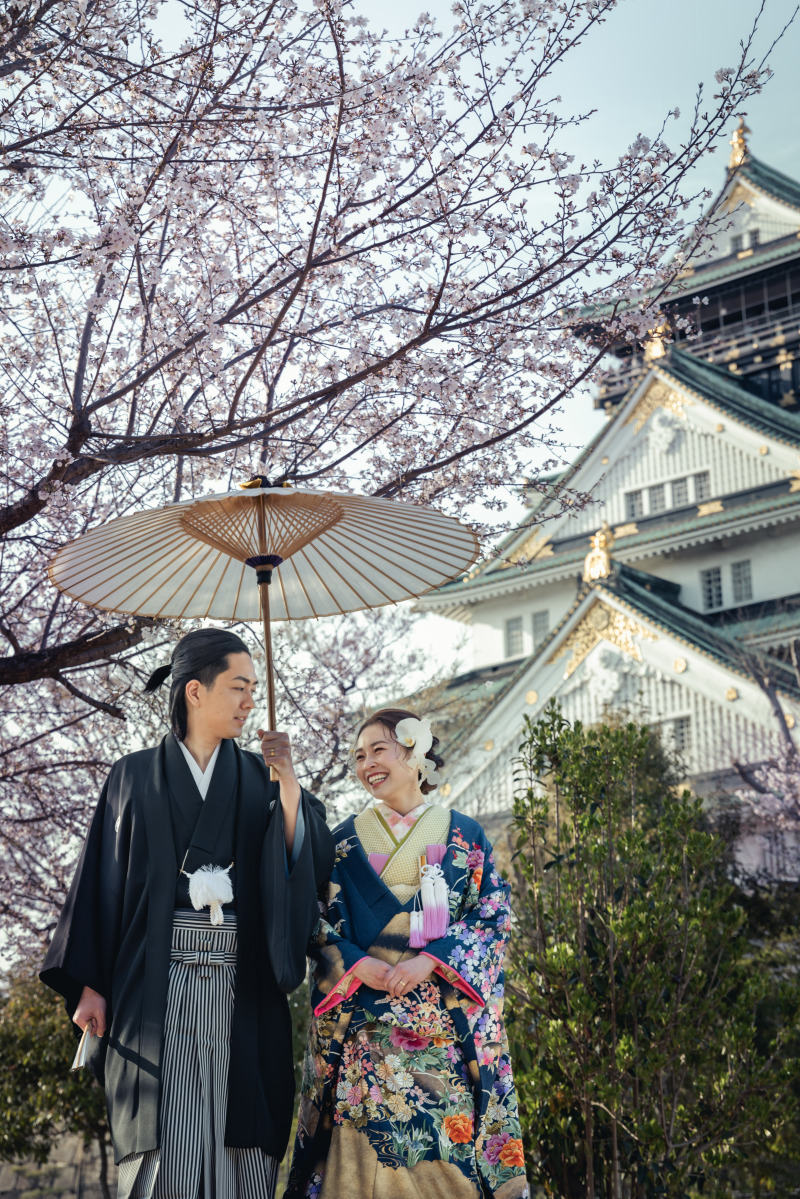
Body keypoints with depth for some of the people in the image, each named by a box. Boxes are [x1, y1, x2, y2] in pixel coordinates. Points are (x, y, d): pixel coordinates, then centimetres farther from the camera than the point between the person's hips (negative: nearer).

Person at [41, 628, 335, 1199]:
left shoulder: (259, 778, 12)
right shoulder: (136, 778, 7)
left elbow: (312, 864, 1)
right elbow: (104, 879, 5)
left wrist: (288, 785, -11)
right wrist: (89, 984, -2)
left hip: (242, 994, 2)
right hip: (156, 993, -1)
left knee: (239, 1143, -2)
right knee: (165, 1144, -5)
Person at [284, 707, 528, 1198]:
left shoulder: (465, 835, 8)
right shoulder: (346, 840, 11)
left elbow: (492, 916, 1)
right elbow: (320, 923, 6)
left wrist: (430, 960, -13)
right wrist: (360, 965, -12)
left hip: (445, 1023, -1)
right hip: (363, 1021, 1)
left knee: (443, 1148, -5)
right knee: (363, 1143, -6)